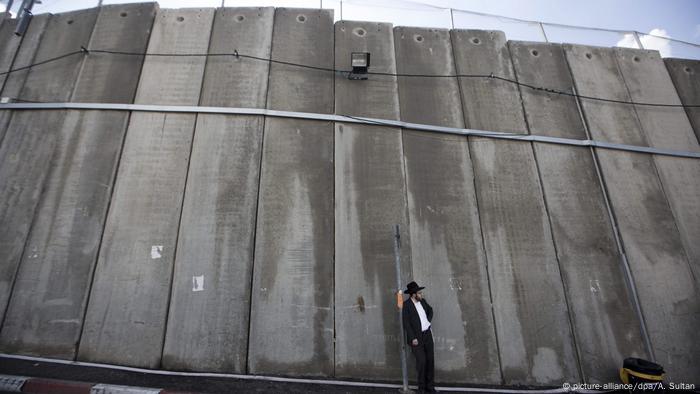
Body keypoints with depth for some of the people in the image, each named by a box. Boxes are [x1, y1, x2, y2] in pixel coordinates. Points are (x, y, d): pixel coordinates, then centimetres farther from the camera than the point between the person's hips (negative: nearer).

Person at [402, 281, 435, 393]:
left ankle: (430, 386, 25)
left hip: (427, 334, 6)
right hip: (416, 337, -6)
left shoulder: (422, 301, 2)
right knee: (421, 361, -6)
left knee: (430, 360, 10)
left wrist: (429, 320, 9)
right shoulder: (406, 305, -16)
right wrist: (413, 338, -17)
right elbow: (406, 323, -16)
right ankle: (421, 387, 15)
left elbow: (430, 310, 23)